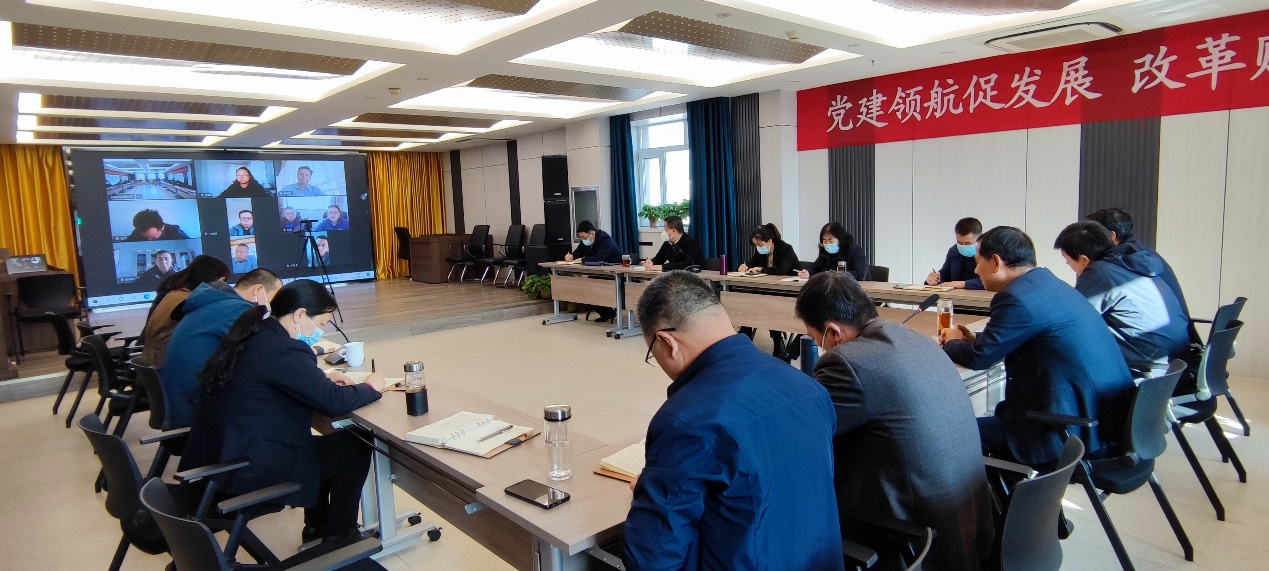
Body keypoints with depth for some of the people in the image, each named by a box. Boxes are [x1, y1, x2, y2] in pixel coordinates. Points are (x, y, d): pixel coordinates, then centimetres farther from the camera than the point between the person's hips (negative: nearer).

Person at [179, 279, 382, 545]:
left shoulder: (252, 335, 6)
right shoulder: (284, 350, -23)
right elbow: (334, 403, -22)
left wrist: (322, 379, 11)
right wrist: (370, 387, -4)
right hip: (248, 470, -10)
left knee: (320, 442, 28)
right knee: (355, 446, 6)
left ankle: (317, 525, 38)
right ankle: (337, 532, 24)